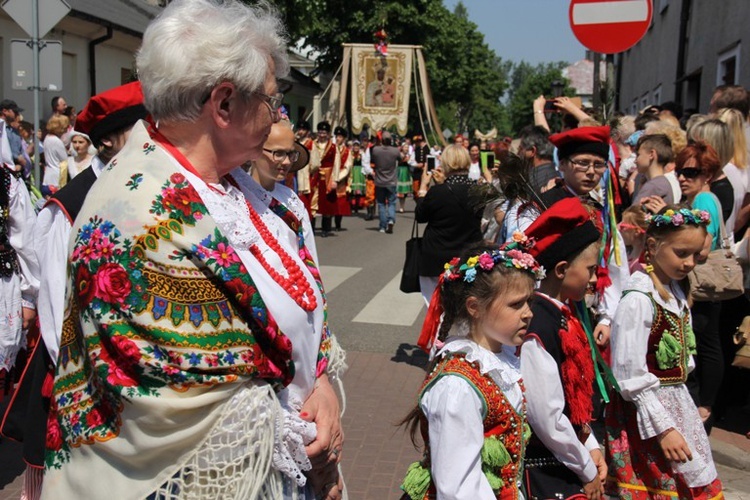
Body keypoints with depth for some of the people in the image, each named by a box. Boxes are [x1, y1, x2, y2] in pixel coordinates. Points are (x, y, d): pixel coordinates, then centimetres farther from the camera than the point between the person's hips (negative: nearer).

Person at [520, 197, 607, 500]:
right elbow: (548, 419, -23)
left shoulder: (563, 313, 2)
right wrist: (588, 471, -11)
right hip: (546, 473, -8)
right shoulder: (537, 328, -25)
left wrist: (591, 448, 5)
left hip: (570, 463, 8)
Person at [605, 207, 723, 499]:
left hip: (678, 402, 8)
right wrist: (663, 428, -19)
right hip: (646, 409, -8)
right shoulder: (638, 299, -20)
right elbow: (632, 377, -21)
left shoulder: (676, 293, 6)